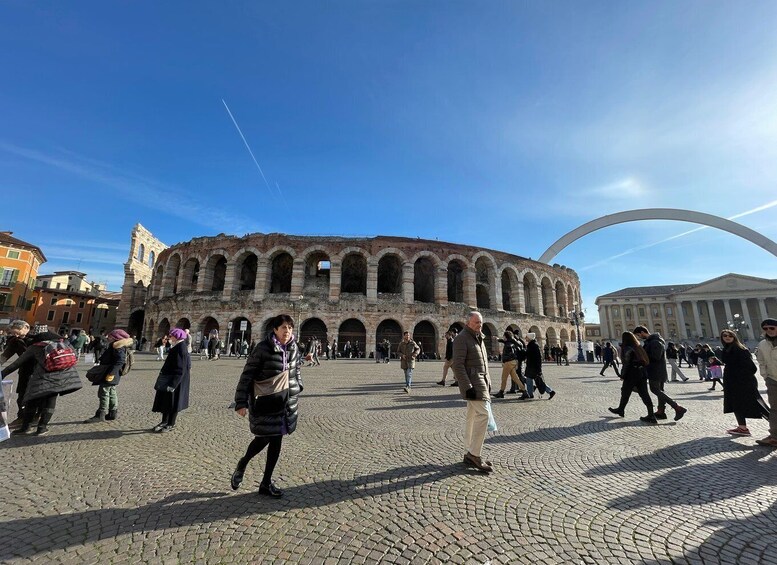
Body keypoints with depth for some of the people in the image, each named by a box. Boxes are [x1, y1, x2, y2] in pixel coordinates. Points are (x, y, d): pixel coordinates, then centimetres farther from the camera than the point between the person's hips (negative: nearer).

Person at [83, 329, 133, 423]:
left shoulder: (118, 347, -19)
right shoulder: (115, 346, 15)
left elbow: (120, 361, -28)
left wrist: (111, 373, -29)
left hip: (109, 374, -11)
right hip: (110, 373, 11)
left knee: (104, 393, -6)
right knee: (111, 393, 15)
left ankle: (100, 415, 0)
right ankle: (112, 413, 23)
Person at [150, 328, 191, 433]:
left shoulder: (181, 347, -21)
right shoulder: (176, 346, 8)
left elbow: (180, 368, -24)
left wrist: (172, 384, -23)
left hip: (175, 380, -9)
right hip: (169, 379, 9)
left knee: (172, 402, 3)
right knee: (164, 400, 18)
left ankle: (171, 425, 16)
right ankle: (164, 422, 31)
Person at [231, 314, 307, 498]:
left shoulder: (294, 347, 0)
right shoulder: (263, 348, -16)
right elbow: (247, 375, -13)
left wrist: (297, 388, 13)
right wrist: (241, 403, -14)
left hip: (285, 399, 5)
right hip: (264, 399, -5)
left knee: (276, 439, 10)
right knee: (264, 438, 4)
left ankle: (266, 483, 28)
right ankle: (242, 464, 38)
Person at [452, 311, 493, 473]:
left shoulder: (479, 338, 18)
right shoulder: (461, 338, -12)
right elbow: (458, 365, -18)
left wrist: (488, 383, 19)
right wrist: (467, 387, -22)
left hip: (482, 380, 9)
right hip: (472, 382, -9)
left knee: (472, 417, 12)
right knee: (483, 414, -16)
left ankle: (470, 454, 21)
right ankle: (475, 455, -6)